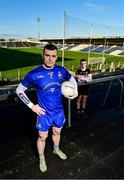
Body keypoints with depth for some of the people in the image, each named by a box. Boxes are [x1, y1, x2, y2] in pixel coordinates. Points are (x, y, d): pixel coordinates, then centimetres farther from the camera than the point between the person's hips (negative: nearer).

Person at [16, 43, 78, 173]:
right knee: (42, 137, 14)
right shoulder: (34, 74, -20)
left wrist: (75, 92, -2)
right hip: (44, 113, -3)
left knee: (57, 132, 26)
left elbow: (72, 80, 13)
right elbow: (19, 90, -8)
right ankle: (41, 158, 42)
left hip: (59, 111, 4)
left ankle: (56, 149, 56)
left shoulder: (61, 70, -10)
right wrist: (32, 106, -12)